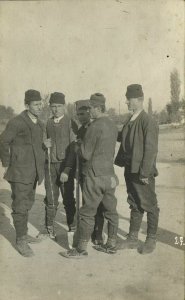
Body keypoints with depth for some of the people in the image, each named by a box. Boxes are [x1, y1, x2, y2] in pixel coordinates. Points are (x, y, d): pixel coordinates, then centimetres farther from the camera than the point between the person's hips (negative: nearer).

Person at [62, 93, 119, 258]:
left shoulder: (95, 126, -16)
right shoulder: (113, 126, 9)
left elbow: (86, 154, -15)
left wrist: (78, 148, 5)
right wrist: (84, 144, 16)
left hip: (95, 175, -8)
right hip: (110, 174, 8)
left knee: (87, 212, 0)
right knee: (110, 210, 13)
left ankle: (82, 248, 9)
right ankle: (111, 244, 23)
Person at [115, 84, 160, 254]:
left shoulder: (148, 122, -14)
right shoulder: (129, 122, 9)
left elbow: (151, 149, -18)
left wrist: (145, 173, -19)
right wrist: (120, 162, 4)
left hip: (143, 173, -7)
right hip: (130, 170, 7)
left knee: (149, 206, 8)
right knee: (135, 206, 16)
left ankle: (151, 240, 22)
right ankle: (133, 239, 27)